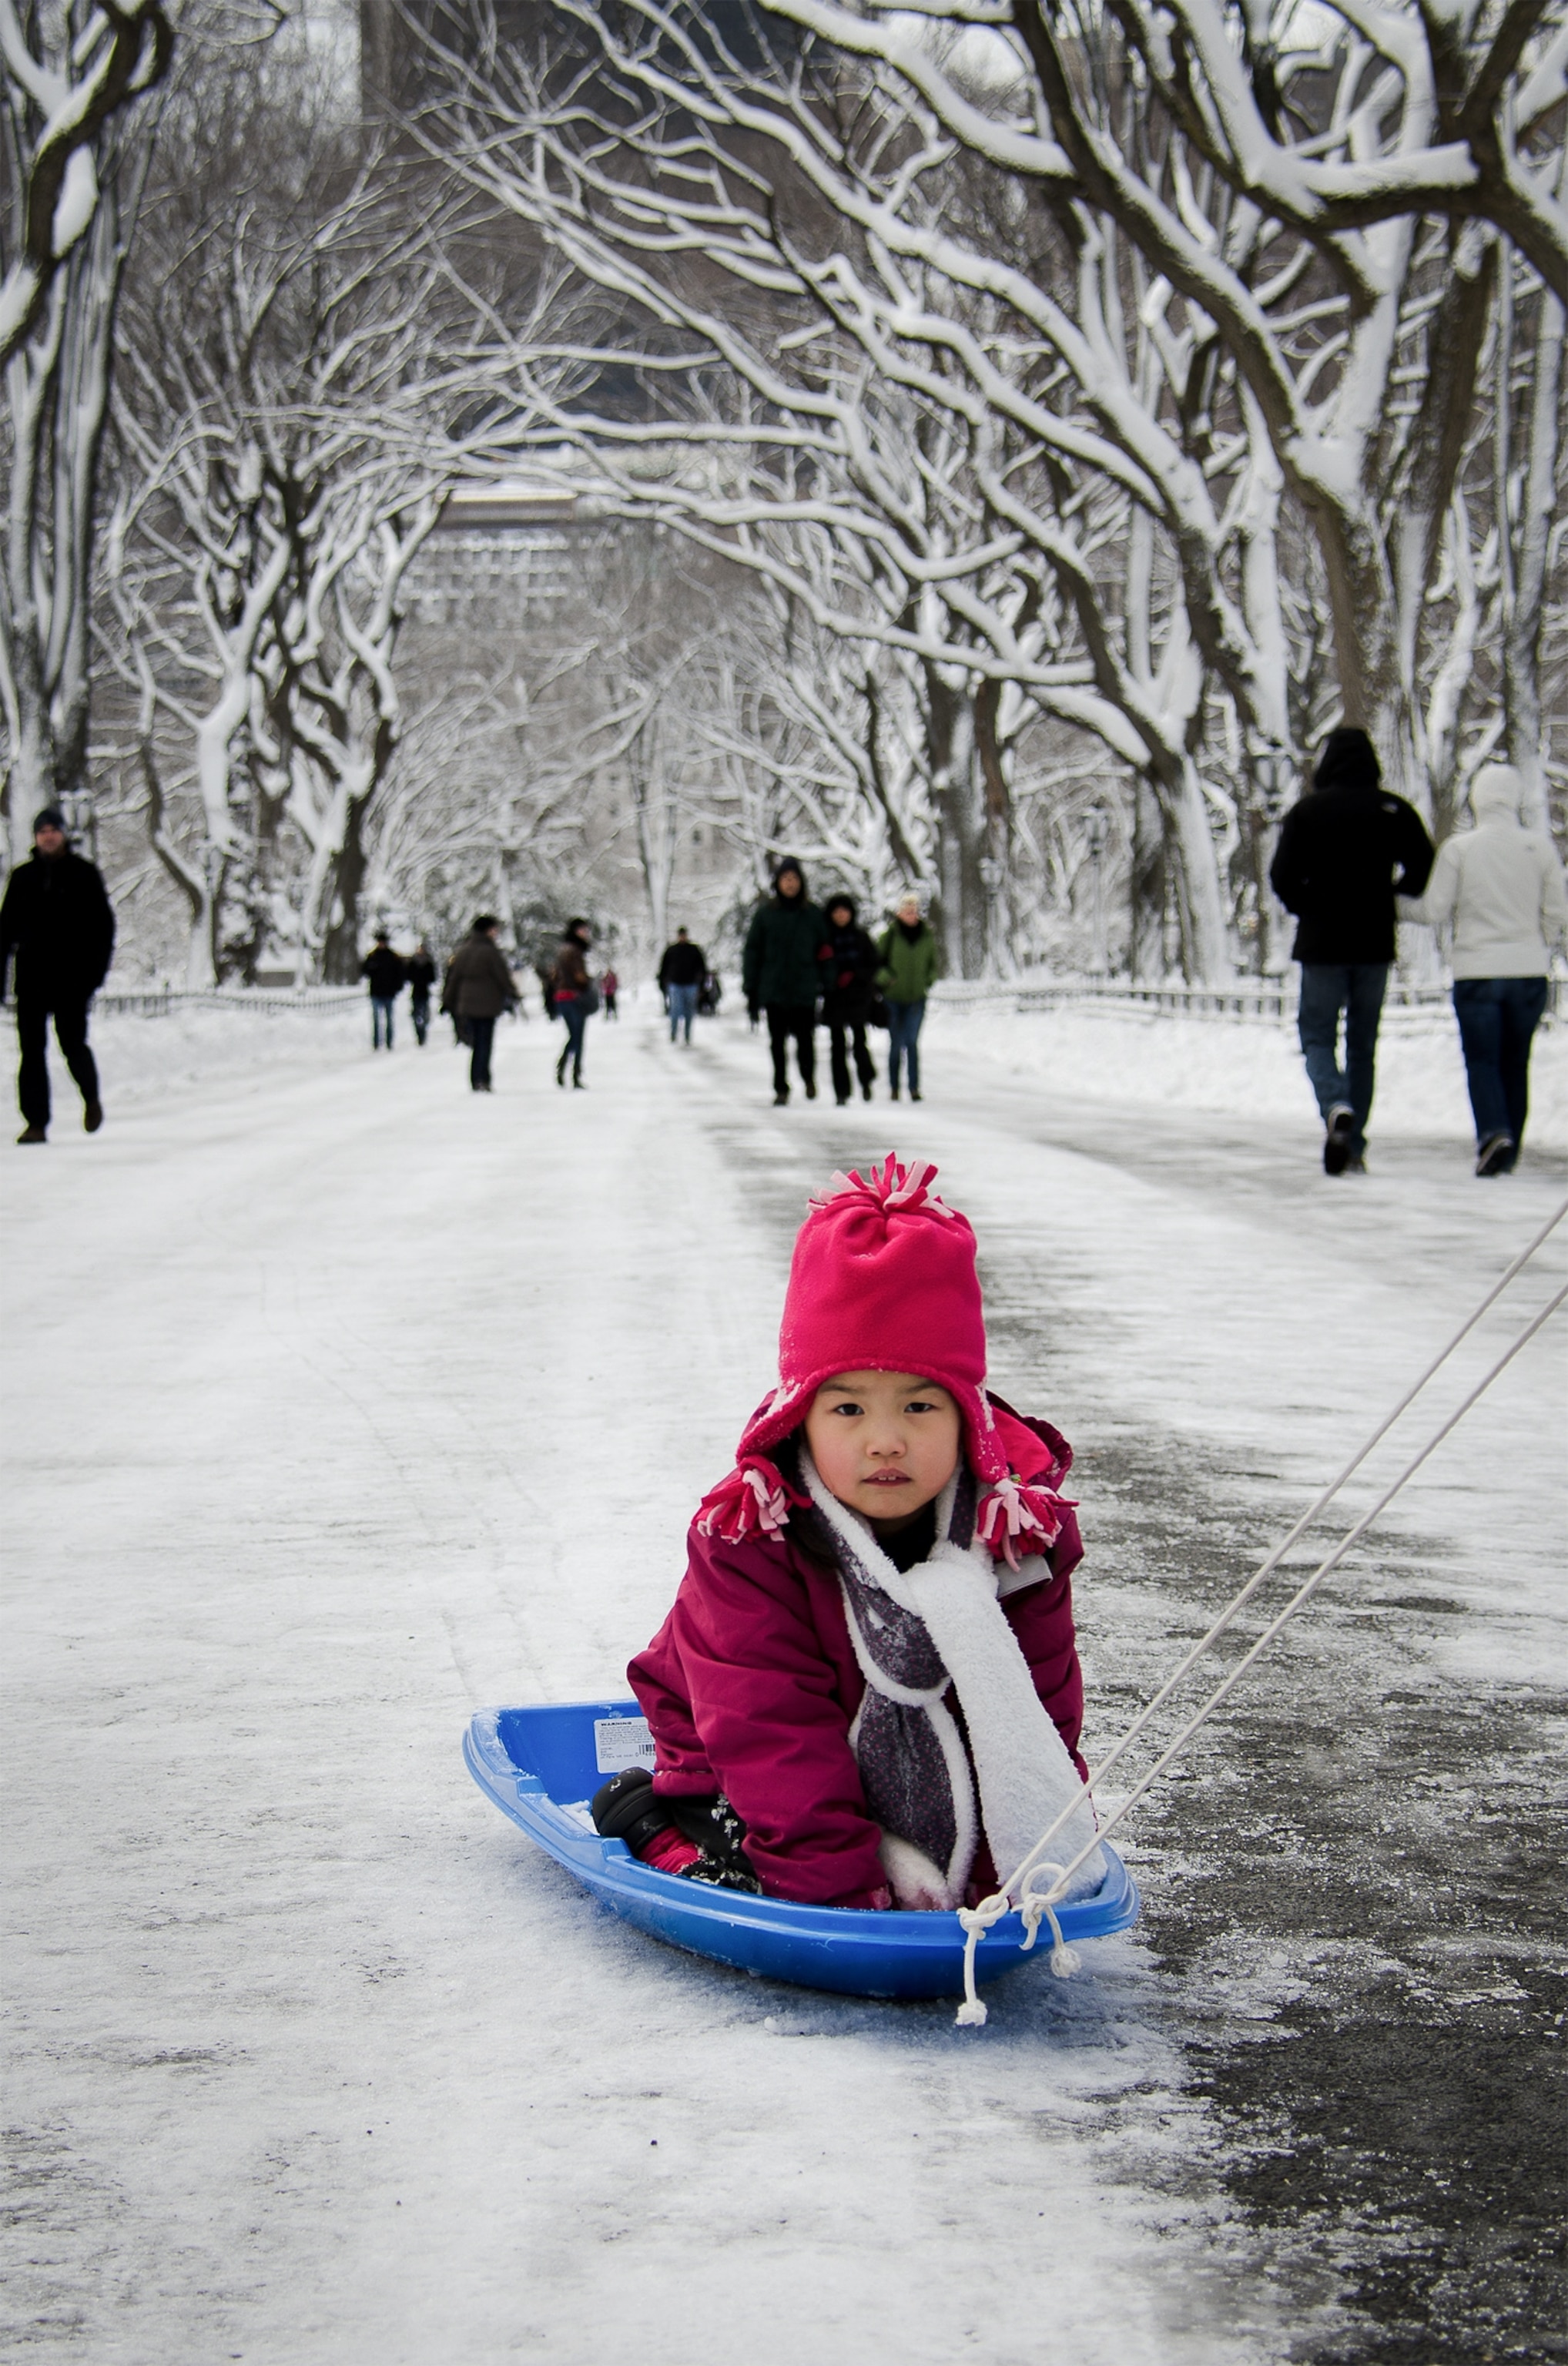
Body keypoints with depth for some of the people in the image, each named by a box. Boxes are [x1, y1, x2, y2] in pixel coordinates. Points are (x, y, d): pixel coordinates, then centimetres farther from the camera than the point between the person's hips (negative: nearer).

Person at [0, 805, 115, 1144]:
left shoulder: (84, 874, 3)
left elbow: (103, 925, 2)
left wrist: (97, 967, -9)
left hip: (72, 977, -3)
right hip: (32, 976, 3)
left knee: (73, 1043, -6)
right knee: (32, 1049, 0)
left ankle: (91, 1097, 23)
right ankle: (36, 1122, 3)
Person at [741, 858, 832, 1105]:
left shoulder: (813, 914, 4)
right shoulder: (765, 914, 3)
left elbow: (824, 951, 8)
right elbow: (752, 952, 5)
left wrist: (824, 983, -1)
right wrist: (751, 990, 1)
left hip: (804, 991, -1)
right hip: (773, 990, 1)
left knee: (805, 1038, -2)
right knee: (778, 1042, 5)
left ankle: (808, 1078, 25)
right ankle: (781, 1089, 17)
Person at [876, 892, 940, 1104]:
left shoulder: (927, 935, 3)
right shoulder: (890, 934, -5)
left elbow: (934, 963, 16)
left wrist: (929, 981, 1)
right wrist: (885, 979, -12)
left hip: (916, 998, 1)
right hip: (893, 998, -1)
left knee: (912, 1042, -6)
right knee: (896, 1043, 2)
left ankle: (914, 1087, -4)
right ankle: (894, 1087, 12)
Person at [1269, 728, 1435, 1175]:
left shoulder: (1308, 810, -5)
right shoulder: (1395, 811, 0)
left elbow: (1282, 875, -11)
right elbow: (1424, 869, -4)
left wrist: (1307, 908, 7)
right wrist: (1389, 892, 13)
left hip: (1322, 942, -2)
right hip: (1375, 944, 2)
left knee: (1317, 1035, 6)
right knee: (1363, 1044, 12)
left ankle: (1336, 1107, -24)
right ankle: (1353, 1148, 12)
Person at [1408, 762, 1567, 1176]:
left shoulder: (1458, 849, -7)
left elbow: (1434, 911, -5)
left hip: (1476, 971, -2)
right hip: (1529, 971, 2)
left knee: (1482, 1060, 2)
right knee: (1516, 1063, 13)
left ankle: (1493, 1131, -22)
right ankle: (1509, 1153, 16)